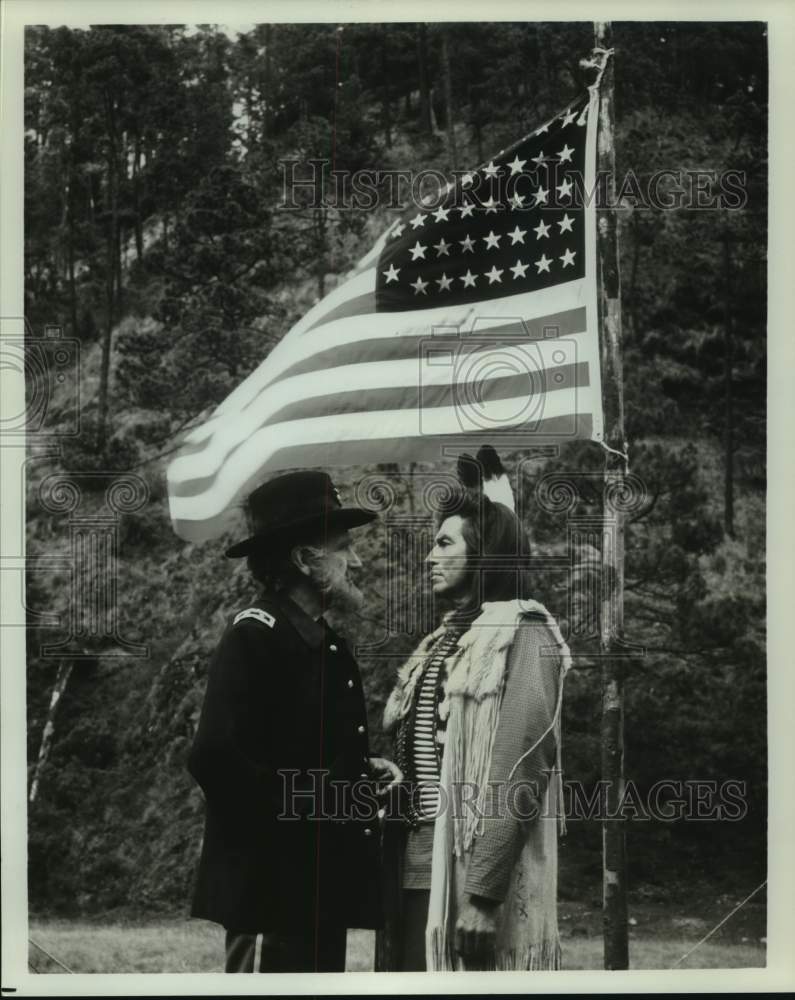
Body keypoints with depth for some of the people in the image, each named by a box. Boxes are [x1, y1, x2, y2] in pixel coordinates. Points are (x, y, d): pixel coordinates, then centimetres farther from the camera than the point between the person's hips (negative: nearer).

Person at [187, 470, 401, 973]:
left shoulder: (328, 643, 15)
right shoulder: (254, 634, -14)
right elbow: (216, 758, -24)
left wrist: (365, 769, 6)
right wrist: (312, 802, -18)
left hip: (322, 881, 10)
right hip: (272, 887, -9)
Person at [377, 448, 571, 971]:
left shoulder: (522, 635, -7)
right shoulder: (449, 638, 18)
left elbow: (520, 773, -16)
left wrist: (482, 895, -21)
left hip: (471, 873, -7)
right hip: (416, 868, 7)